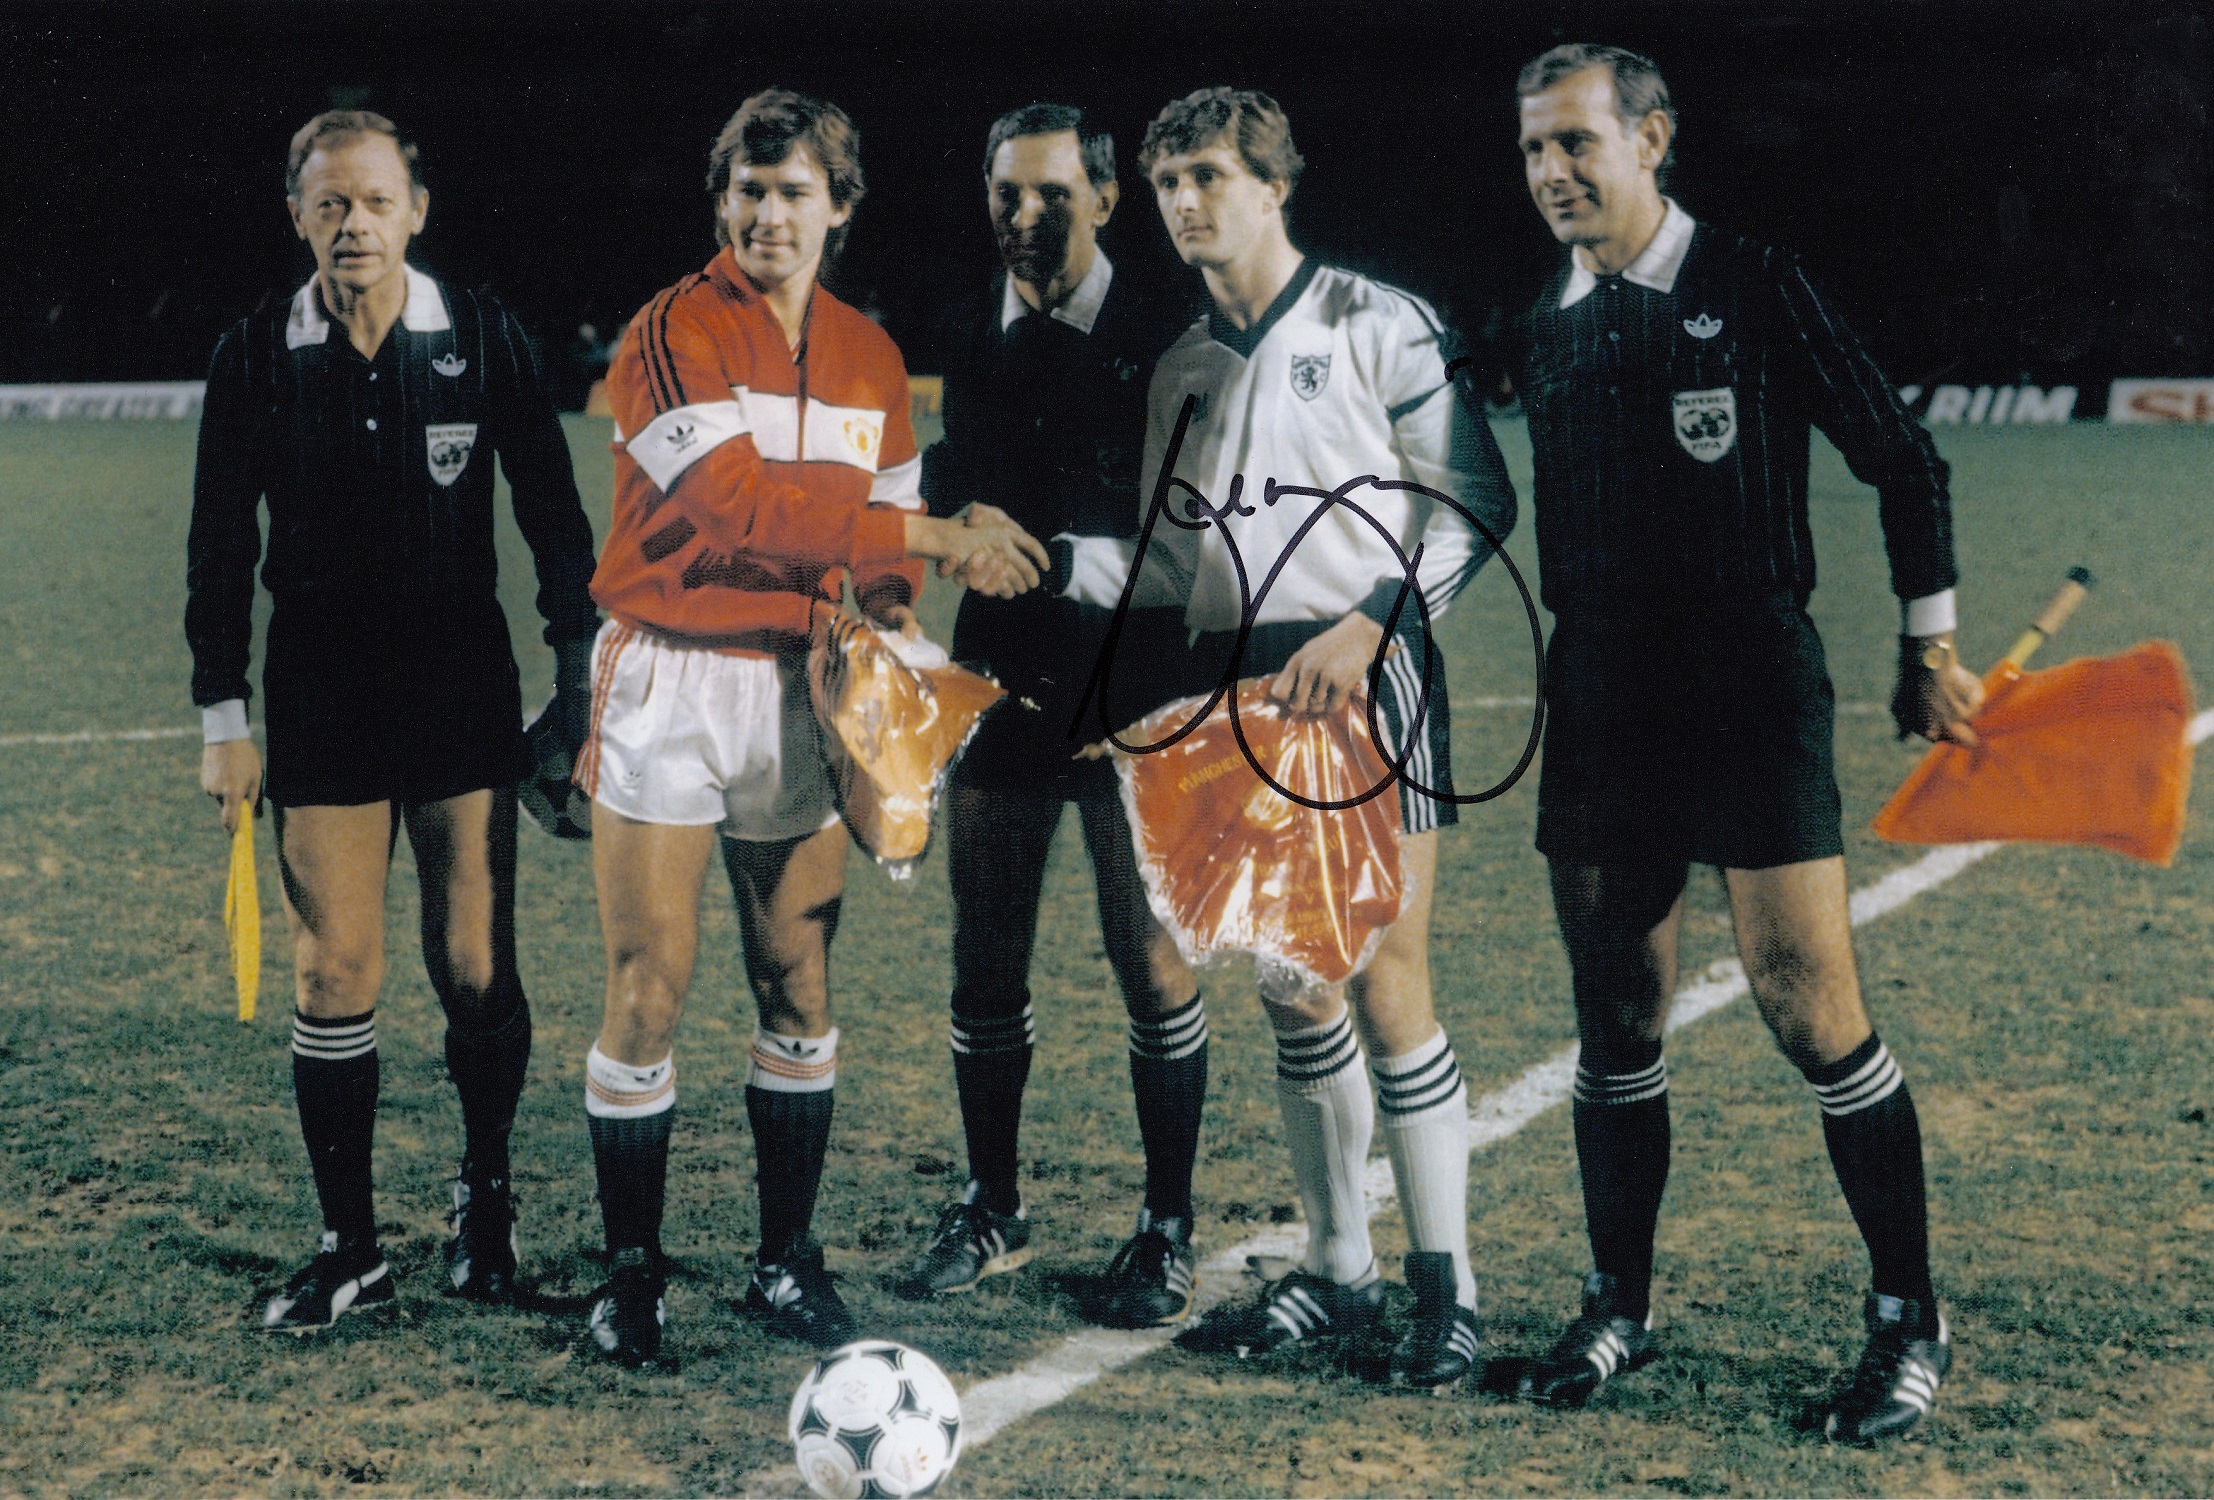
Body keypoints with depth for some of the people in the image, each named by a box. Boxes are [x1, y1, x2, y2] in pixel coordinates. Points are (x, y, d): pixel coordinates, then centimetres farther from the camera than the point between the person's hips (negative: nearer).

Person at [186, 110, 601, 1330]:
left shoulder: (482, 339, -3)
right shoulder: (257, 357, -2)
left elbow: (551, 510, 4)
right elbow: (221, 545, 4)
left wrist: (580, 669, 1)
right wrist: (221, 721, 2)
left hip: (465, 690, 0)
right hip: (322, 701, 0)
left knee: (475, 967, 1)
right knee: (333, 975, -1)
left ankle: (484, 1202, 24)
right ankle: (349, 1247, 10)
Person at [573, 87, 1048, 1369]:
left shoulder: (871, 358, 10)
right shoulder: (673, 335, -9)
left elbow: (890, 520, 14)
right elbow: (742, 503, -20)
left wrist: (887, 610, -8)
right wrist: (936, 538, -21)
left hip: (804, 688, 5)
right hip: (672, 684, -4)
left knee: (801, 986, 6)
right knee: (650, 992, -2)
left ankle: (788, 1261, 18)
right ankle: (632, 1272, 9)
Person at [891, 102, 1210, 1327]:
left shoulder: (1166, 337, -5)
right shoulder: (968, 338, 9)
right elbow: (951, 498, 14)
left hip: (1134, 696, -4)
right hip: (1003, 685, 4)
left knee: (1153, 969, 0)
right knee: (986, 964, 10)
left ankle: (1167, 1231, 12)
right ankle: (992, 1209, 25)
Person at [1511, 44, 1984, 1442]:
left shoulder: (1757, 290, -5)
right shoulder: (1551, 325, 10)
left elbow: (1905, 460, 1)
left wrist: (1931, 646, 1)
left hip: (1753, 686, -5)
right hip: (1602, 694, 5)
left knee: (1811, 1005, -8)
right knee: (1618, 1017, 8)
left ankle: (1912, 1318, 3)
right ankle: (1622, 1305, 21)